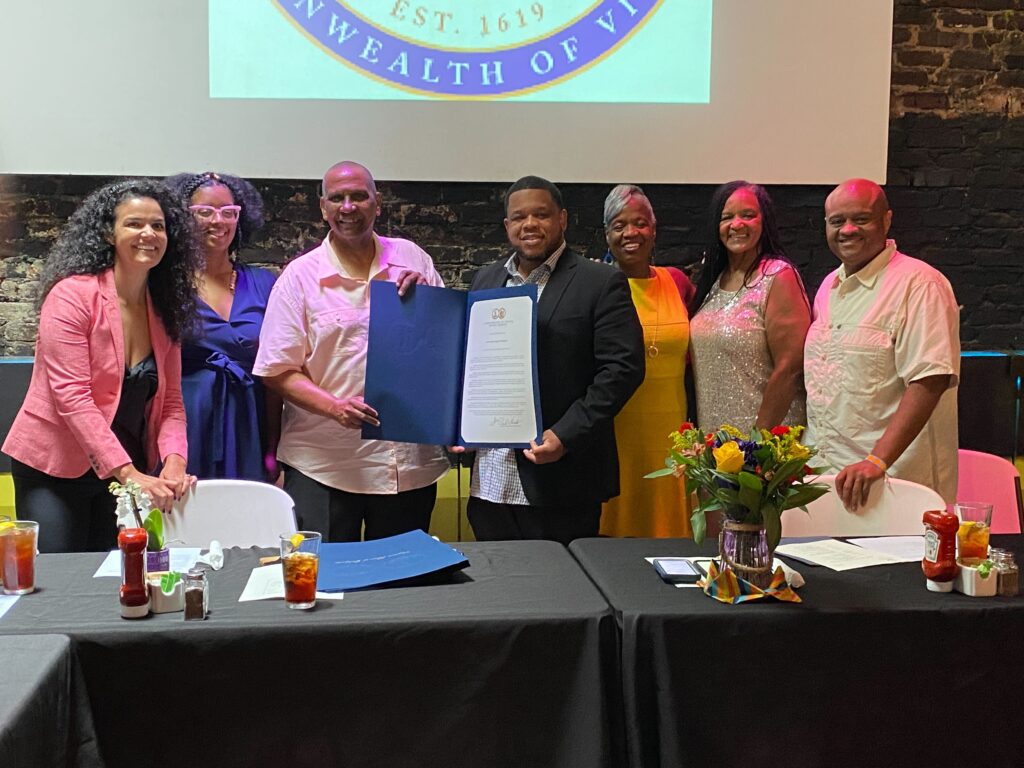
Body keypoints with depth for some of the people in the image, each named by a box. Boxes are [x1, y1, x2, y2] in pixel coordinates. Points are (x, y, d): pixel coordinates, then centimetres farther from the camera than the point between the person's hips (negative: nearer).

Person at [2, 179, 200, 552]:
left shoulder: (164, 309, 4)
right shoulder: (72, 295, -15)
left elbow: (170, 400, 4)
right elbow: (72, 396, -22)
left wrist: (174, 459, -15)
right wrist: (129, 473, -27)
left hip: (132, 470, 6)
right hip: (55, 469, -6)